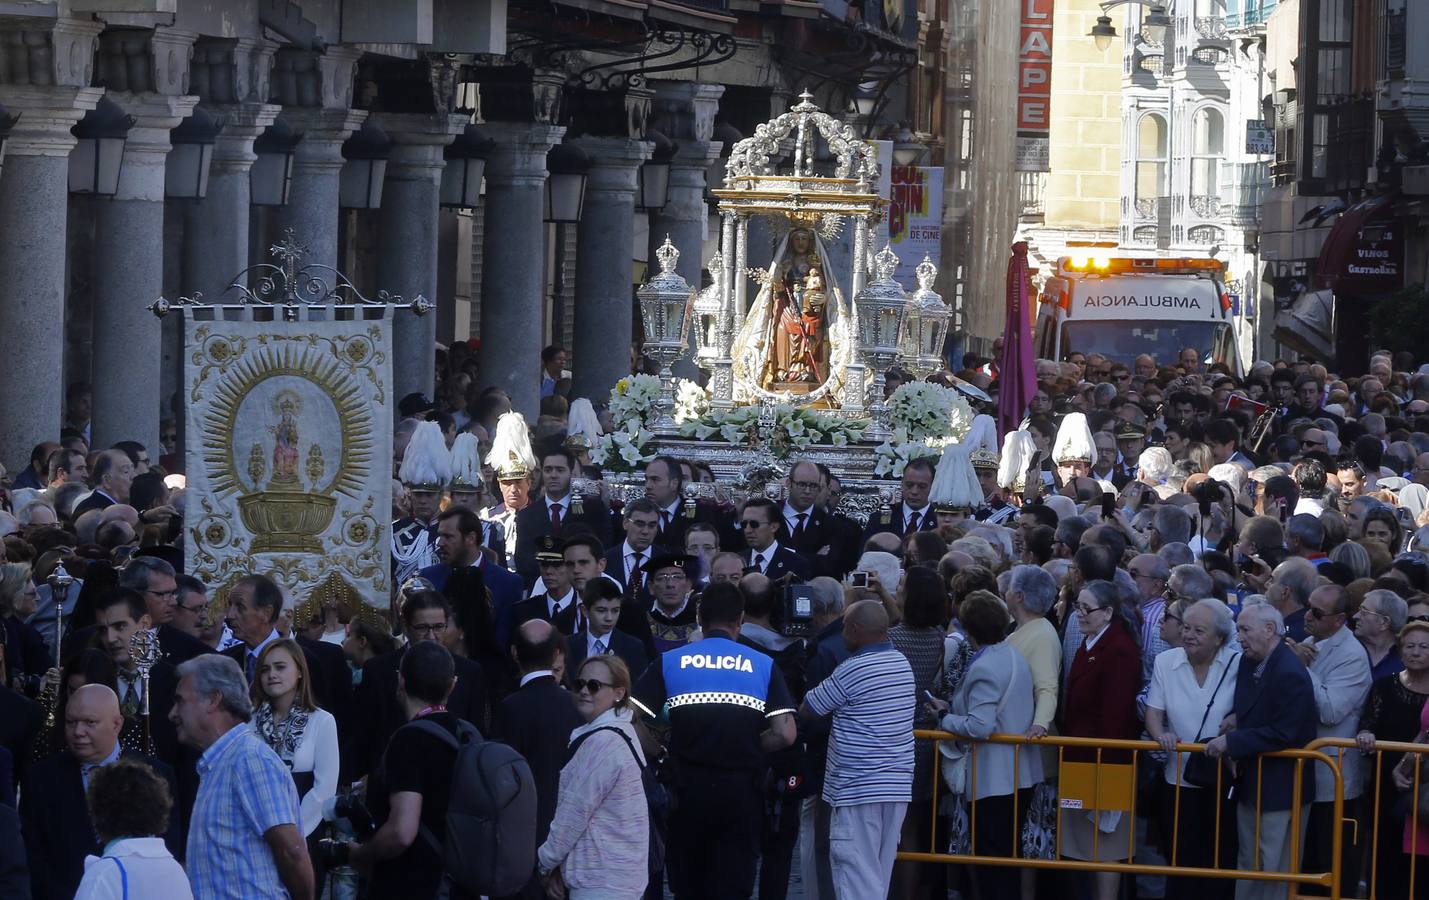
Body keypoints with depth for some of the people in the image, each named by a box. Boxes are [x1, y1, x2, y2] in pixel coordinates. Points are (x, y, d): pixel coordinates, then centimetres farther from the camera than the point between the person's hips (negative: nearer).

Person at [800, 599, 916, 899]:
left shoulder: (851, 671, -15)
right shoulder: (903, 665, 9)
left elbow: (807, 710, -6)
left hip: (859, 787, -8)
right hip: (898, 785, 8)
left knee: (857, 876, -6)